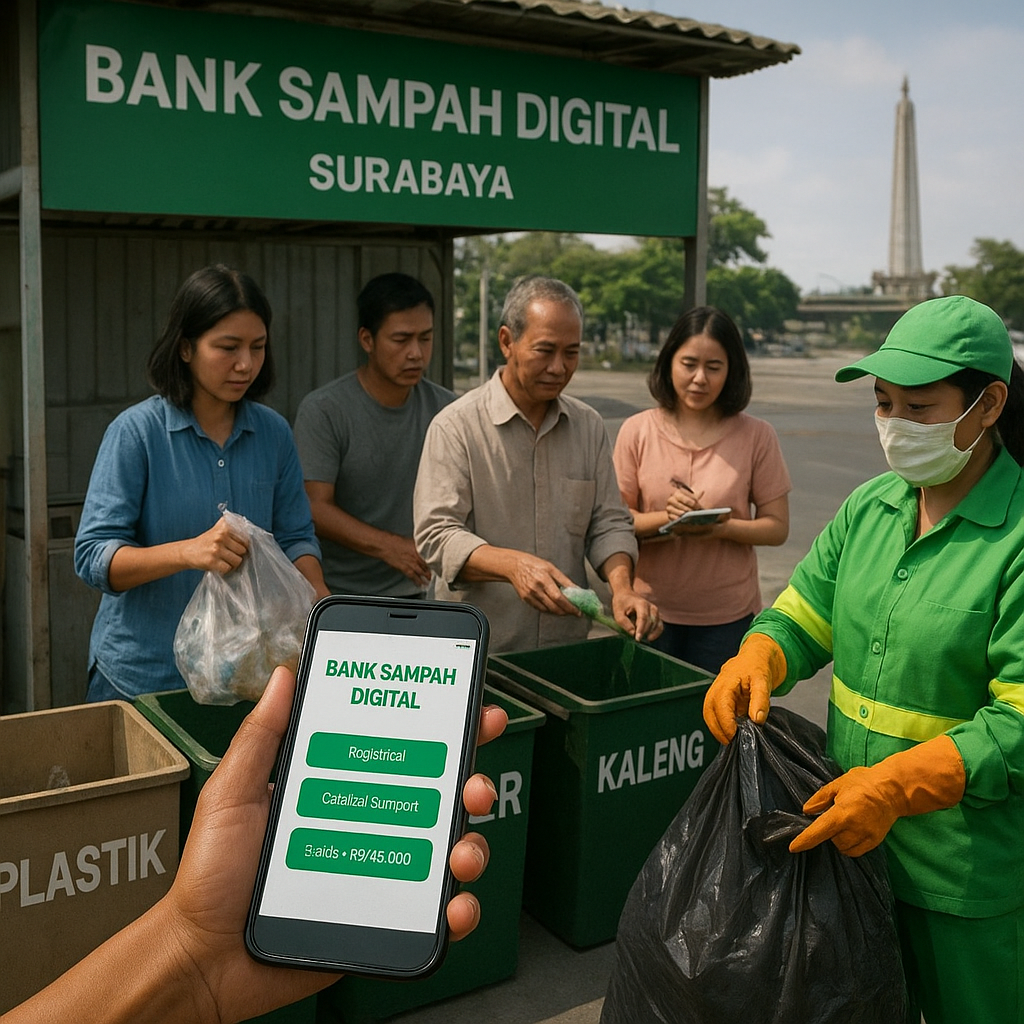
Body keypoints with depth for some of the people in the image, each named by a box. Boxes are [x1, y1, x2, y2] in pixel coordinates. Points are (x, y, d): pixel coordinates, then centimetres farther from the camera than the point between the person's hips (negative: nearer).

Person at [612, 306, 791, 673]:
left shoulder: (756, 436, -1)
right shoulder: (637, 431, 1)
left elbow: (777, 527, -1)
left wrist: (721, 527, -18)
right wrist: (664, 519, -19)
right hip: (651, 611, 1)